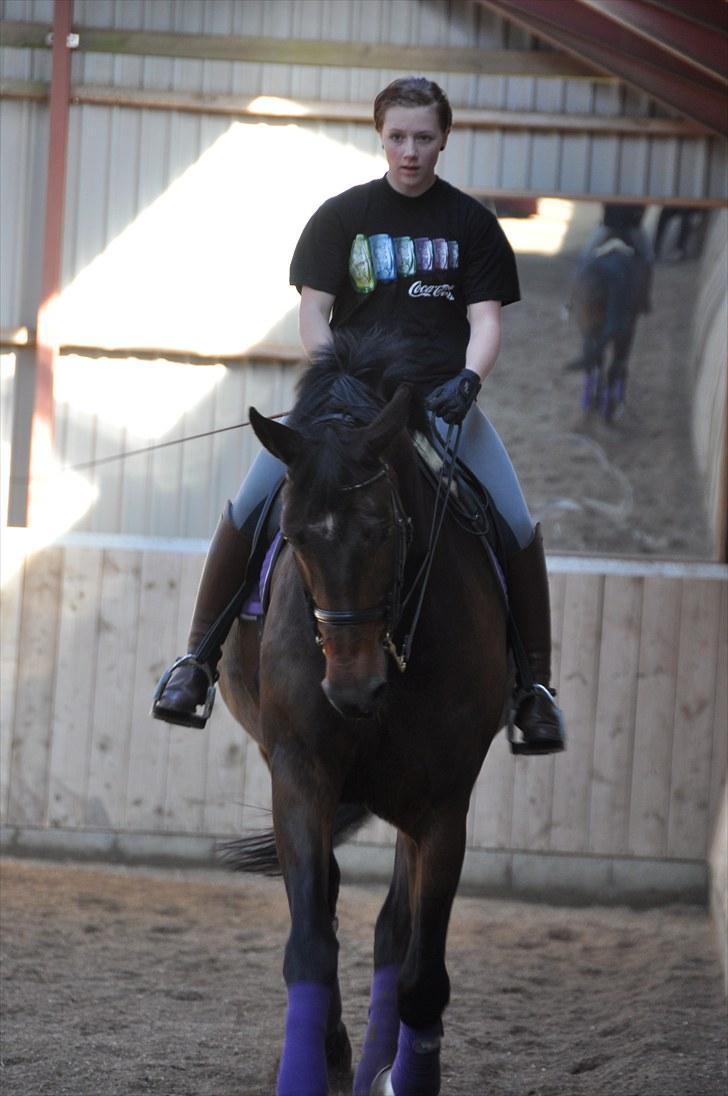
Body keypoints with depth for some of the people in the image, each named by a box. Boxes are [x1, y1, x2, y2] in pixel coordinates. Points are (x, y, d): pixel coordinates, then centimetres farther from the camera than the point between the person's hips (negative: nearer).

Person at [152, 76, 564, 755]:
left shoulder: (470, 222, 9)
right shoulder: (341, 216, 7)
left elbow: (485, 319, 3)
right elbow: (314, 312, 2)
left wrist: (468, 380, -18)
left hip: (442, 398, 0)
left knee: (518, 527, -19)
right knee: (246, 508, -18)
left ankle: (534, 681, -4)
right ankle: (199, 656, -3)